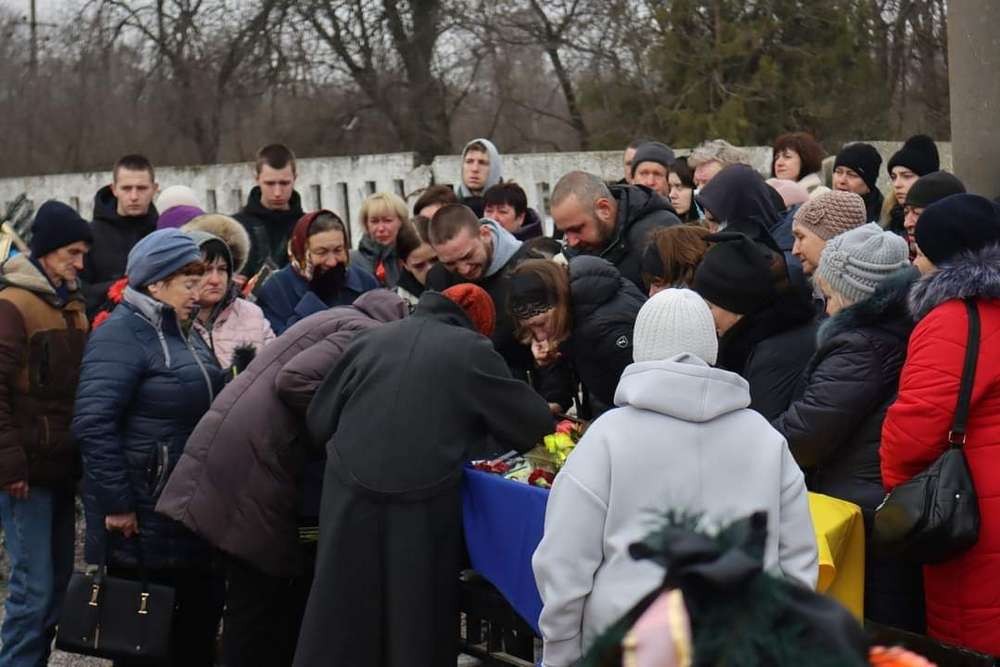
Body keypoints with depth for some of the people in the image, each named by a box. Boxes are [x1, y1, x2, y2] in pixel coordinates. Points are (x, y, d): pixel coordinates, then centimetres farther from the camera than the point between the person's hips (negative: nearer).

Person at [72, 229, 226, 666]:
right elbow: (93, 423, -23)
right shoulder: (122, 334, -14)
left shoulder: (182, 332, 15)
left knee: (200, 616, 14)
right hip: (142, 516, -9)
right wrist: (116, 503, -23)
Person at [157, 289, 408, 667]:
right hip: (250, 473, -10)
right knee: (260, 610, 1)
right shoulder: (373, 335, -12)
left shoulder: (355, 324, 19)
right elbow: (295, 380, -24)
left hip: (248, 466, 10)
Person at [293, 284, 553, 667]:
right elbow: (533, 422, 8)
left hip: (350, 495, 3)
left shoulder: (372, 340, 13)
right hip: (422, 502, -3)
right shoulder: (472, 349, 5)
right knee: (418, 625, 11)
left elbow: (320, 420, 13)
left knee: (343, 623, 9)